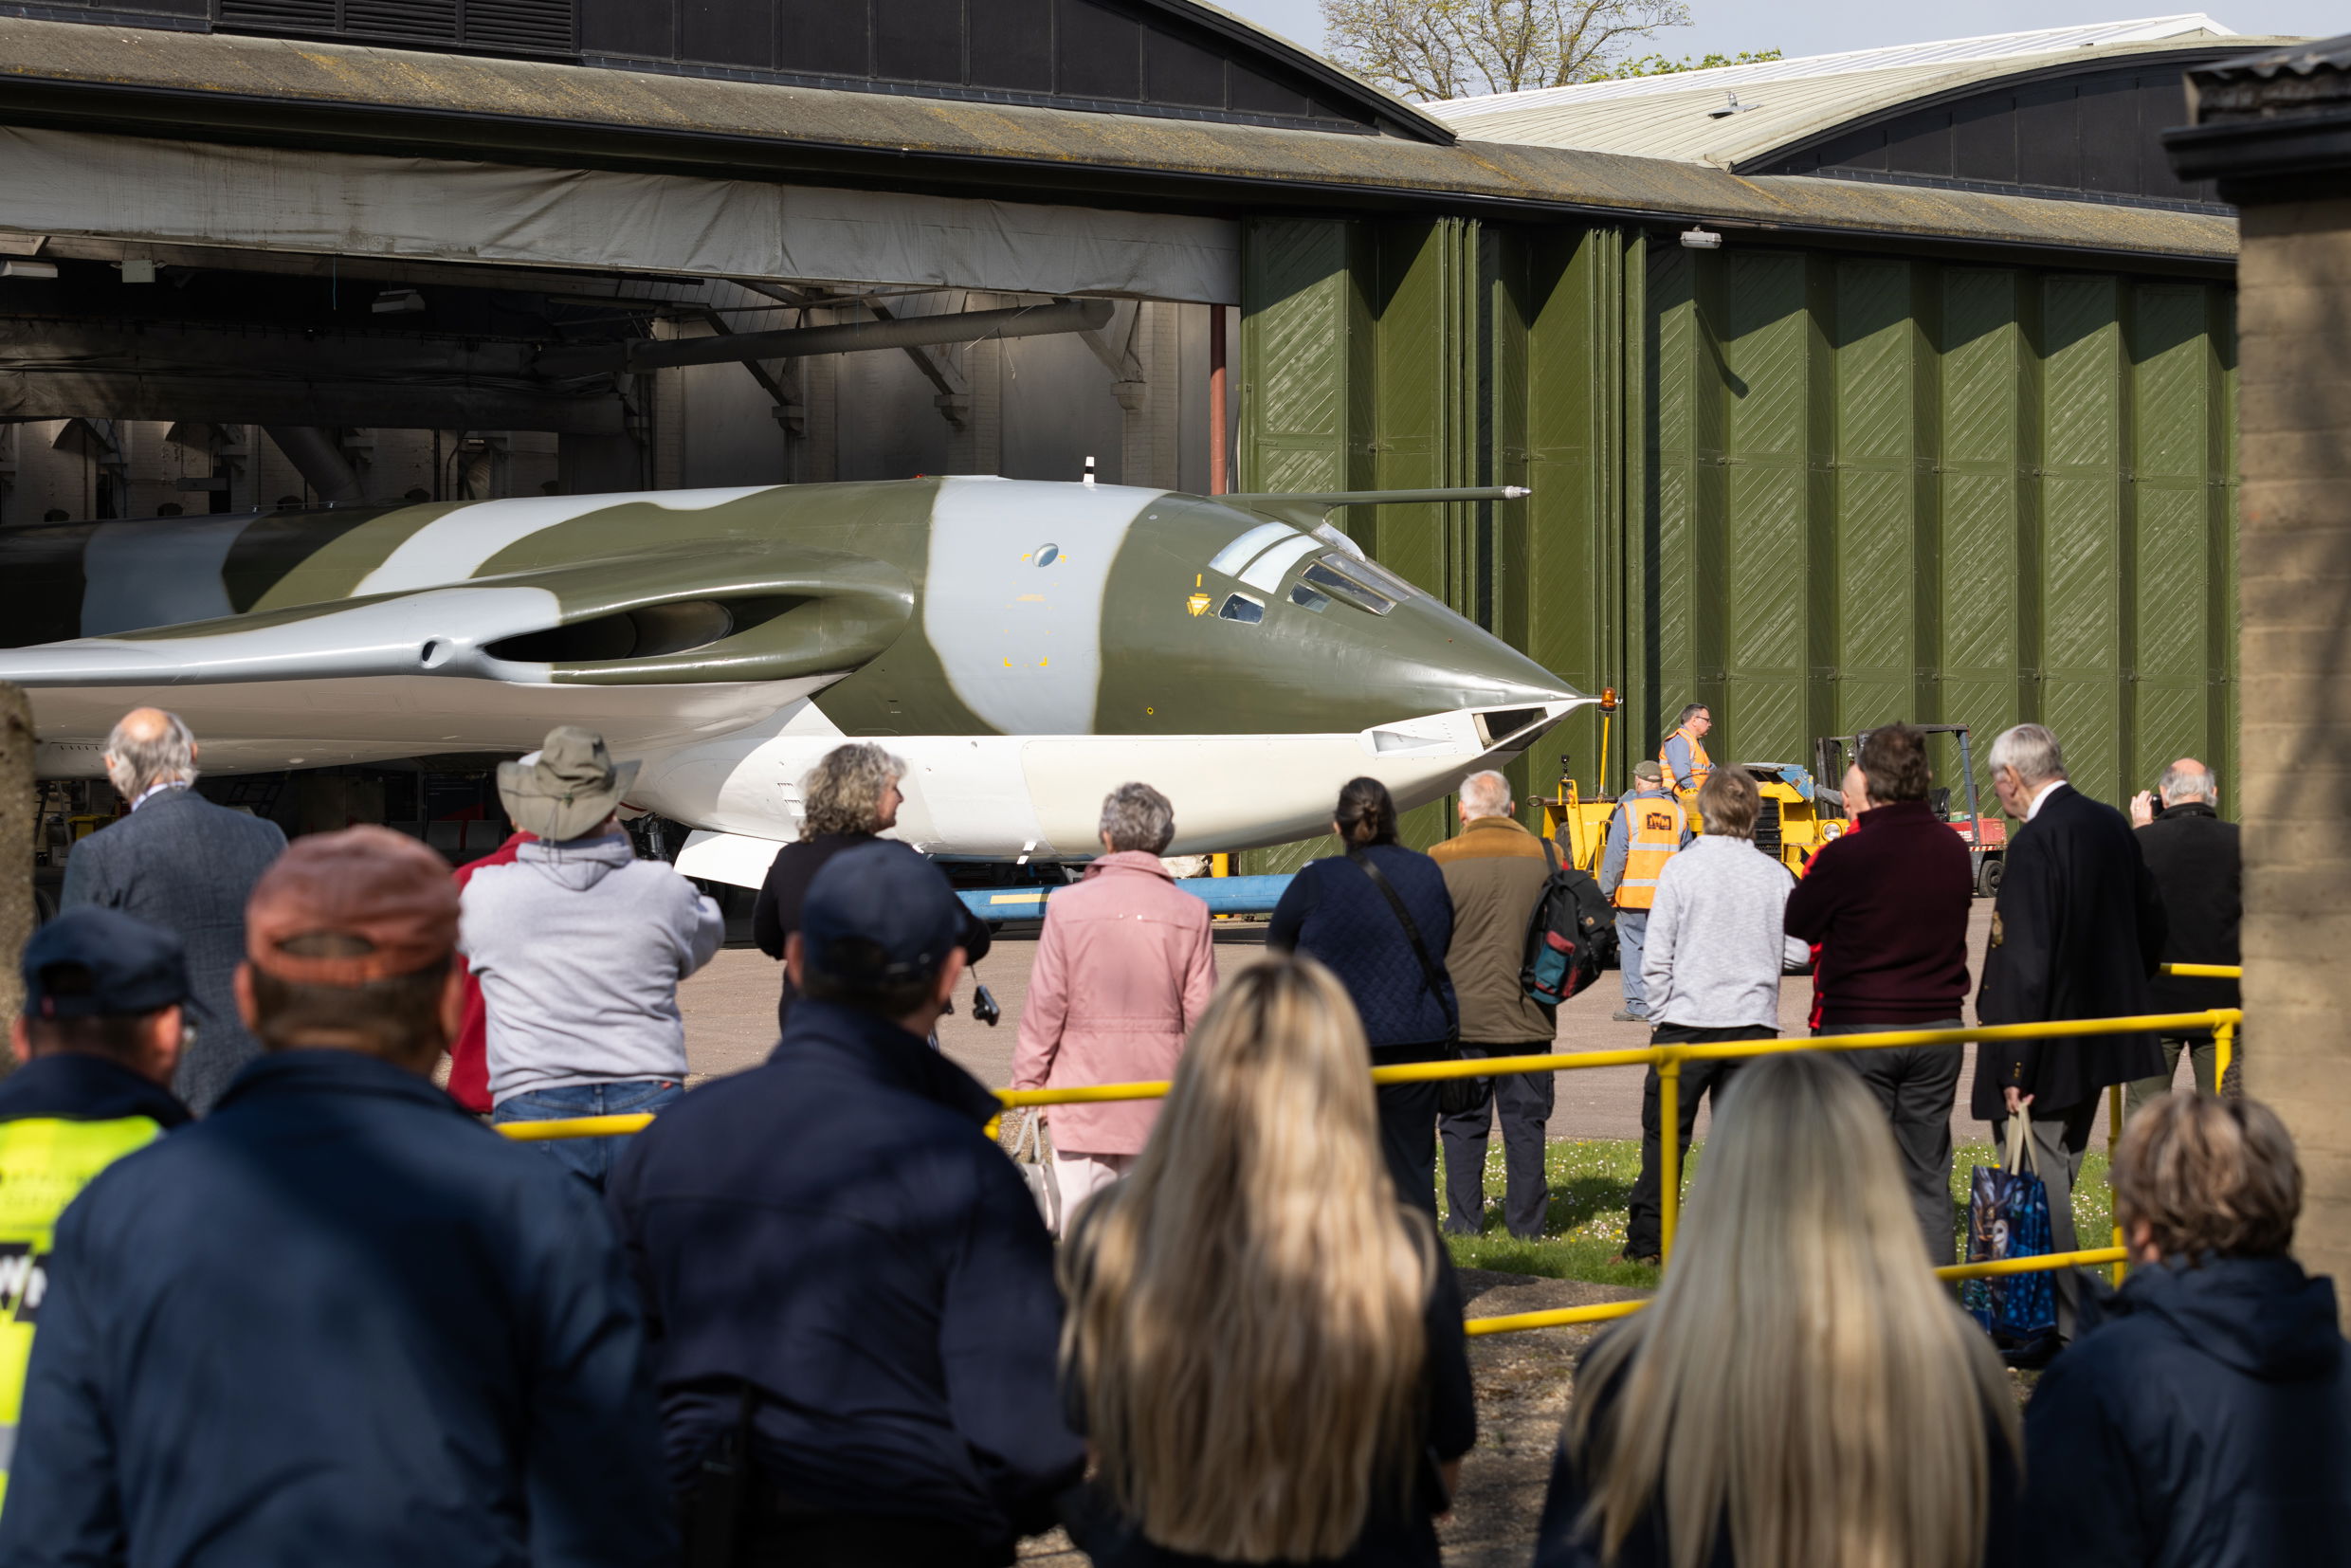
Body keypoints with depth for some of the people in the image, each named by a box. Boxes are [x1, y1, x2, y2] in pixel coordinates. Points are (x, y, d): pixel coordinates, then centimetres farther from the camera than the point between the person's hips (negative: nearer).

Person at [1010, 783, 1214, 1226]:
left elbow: (1045, 1005, -4)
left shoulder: (1068, 906, -5)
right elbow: (1201, 1014, 1)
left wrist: (1028, 1081, 7)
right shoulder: (1190, 913, -1)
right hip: (1158, 1098, 1)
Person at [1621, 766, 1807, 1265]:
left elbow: (1656, 956, -7)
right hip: (1754, 1022, 2)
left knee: (1664, 1135, 6)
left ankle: (1647, 1242, 8)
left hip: (1687, 1019, -2)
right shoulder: (1776, 876, -1)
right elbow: (1797, 952, 1)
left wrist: (1659, 1013, 6)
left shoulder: (1681, 868, -7)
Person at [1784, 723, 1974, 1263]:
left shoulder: (1847, 855, -16)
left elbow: (1797, 922, -4)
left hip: (1858, 1029, -4)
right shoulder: (1953, 849, 1)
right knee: (1928, 1177, 10)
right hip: (1938, 1024, 4)